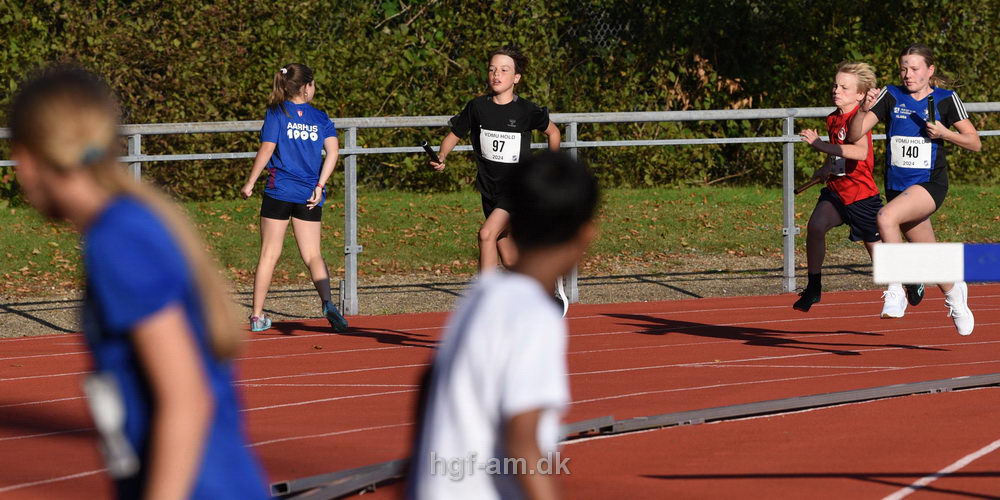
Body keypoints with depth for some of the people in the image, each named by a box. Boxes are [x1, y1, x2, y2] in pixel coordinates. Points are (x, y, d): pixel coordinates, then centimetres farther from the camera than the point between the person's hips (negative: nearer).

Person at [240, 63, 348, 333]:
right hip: (309, 196, 2)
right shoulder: (320, 117, 7)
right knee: (313, 254, 7)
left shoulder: (277, 113, -1)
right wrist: (320, 186, -5)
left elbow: (266, 150, -8)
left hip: (279, 192, -2)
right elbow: (332, 151, -4)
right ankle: (327, 302, -17)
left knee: (269, 255, 4)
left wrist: (250, 183, -1)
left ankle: (257, 316, 5)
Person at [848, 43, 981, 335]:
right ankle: (954, 292, 42)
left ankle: (896, 290, -25)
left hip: (930, 184, -4)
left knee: (886, 217, -32)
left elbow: (975, 143, 2)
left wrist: (944, 133, -15)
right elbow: (854, 135, -4)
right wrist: (864, 109, -23)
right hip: (897, 186, 4)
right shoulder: (891, 96, 2)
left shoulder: (946, 100, -1)